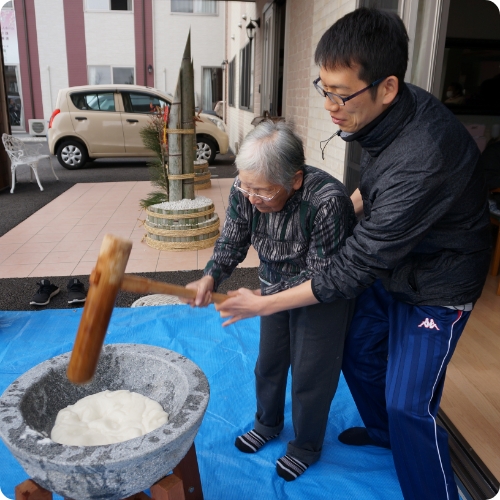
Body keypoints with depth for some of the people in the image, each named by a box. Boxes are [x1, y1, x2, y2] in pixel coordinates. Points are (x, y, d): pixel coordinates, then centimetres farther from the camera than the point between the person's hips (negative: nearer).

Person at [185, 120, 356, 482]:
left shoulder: (327, 202, -36)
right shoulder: (245, 191, -20)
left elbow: (320, 276, -29)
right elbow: (232, 242, -8)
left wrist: (261, 298, -33)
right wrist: (210, 277, -27)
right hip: (276, 288, 6)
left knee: (311, 374, 8)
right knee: (268, 363, 19)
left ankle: (306, 447, 35)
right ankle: (268, 424, 47)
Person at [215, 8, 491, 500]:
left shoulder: (422, 159, -39)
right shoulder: (385, 115, -13)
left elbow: (354, 268, -32)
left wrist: (264, 304, -24)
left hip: (437, 285, -8)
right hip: (390, 263, 8)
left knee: (409, 405, -2)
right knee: (358, 352, 19)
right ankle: (381, 431, 48)